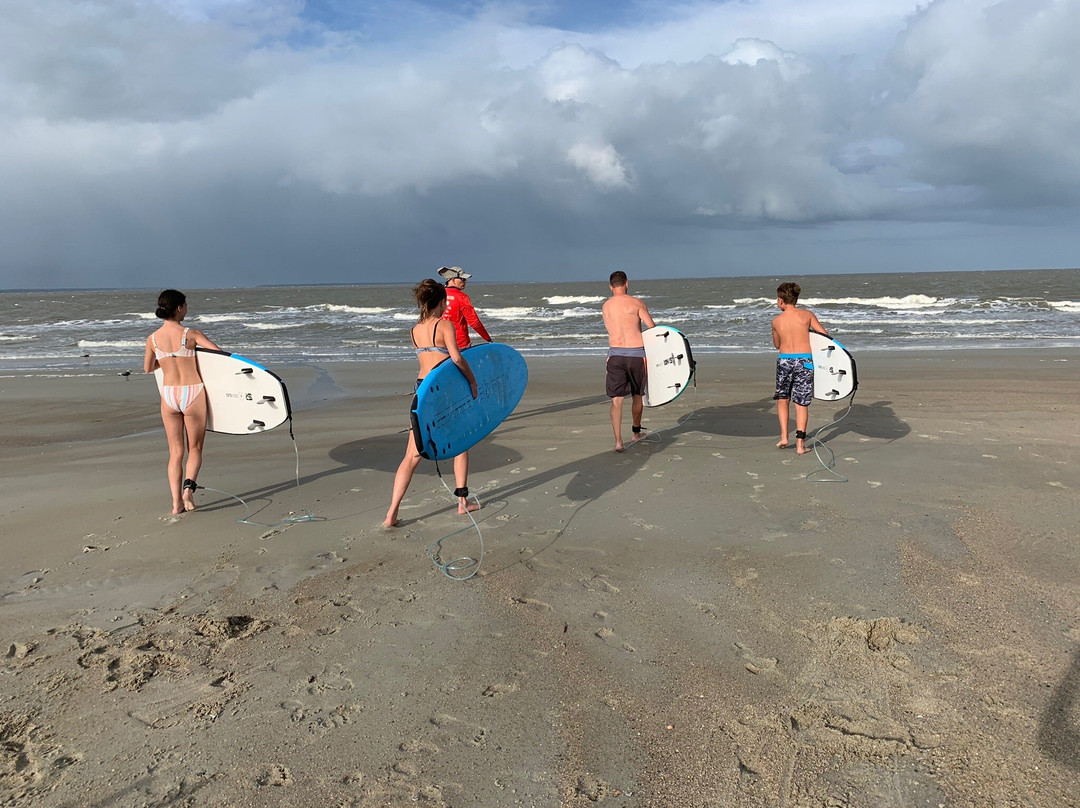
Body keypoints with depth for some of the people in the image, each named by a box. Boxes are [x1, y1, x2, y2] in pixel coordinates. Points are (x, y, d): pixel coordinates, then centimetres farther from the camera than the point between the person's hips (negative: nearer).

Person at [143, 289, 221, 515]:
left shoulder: (152, 339, 1)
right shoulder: (191, 334, -10)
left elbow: (147, 369, 14)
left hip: (168, 395, 3)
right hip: (193, 394, -3)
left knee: (175, 452, 12)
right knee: (195, 449, 11)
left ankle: (176, 501, 6)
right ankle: (189, 485, -15)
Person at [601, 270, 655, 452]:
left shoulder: (606, 306, 9)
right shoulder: (636, 303, -3)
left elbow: (613, 330, 13)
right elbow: (653, 328, -7)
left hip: (615, 354, 2)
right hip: (636, 354, -2)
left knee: (616, 400, 1)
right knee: (637, 395, 18)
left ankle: (618, 441, -9)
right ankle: (636, 433, 34)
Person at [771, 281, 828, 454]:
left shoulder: (776, 320, 2)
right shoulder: (807, 314, 0)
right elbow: (825, 334, 1)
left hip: (784, 360, 0)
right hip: (805, 361, 0)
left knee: (782, 398, 18)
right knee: (802, 403, 5)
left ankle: (784, 437, 9)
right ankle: (800, 443, 1)